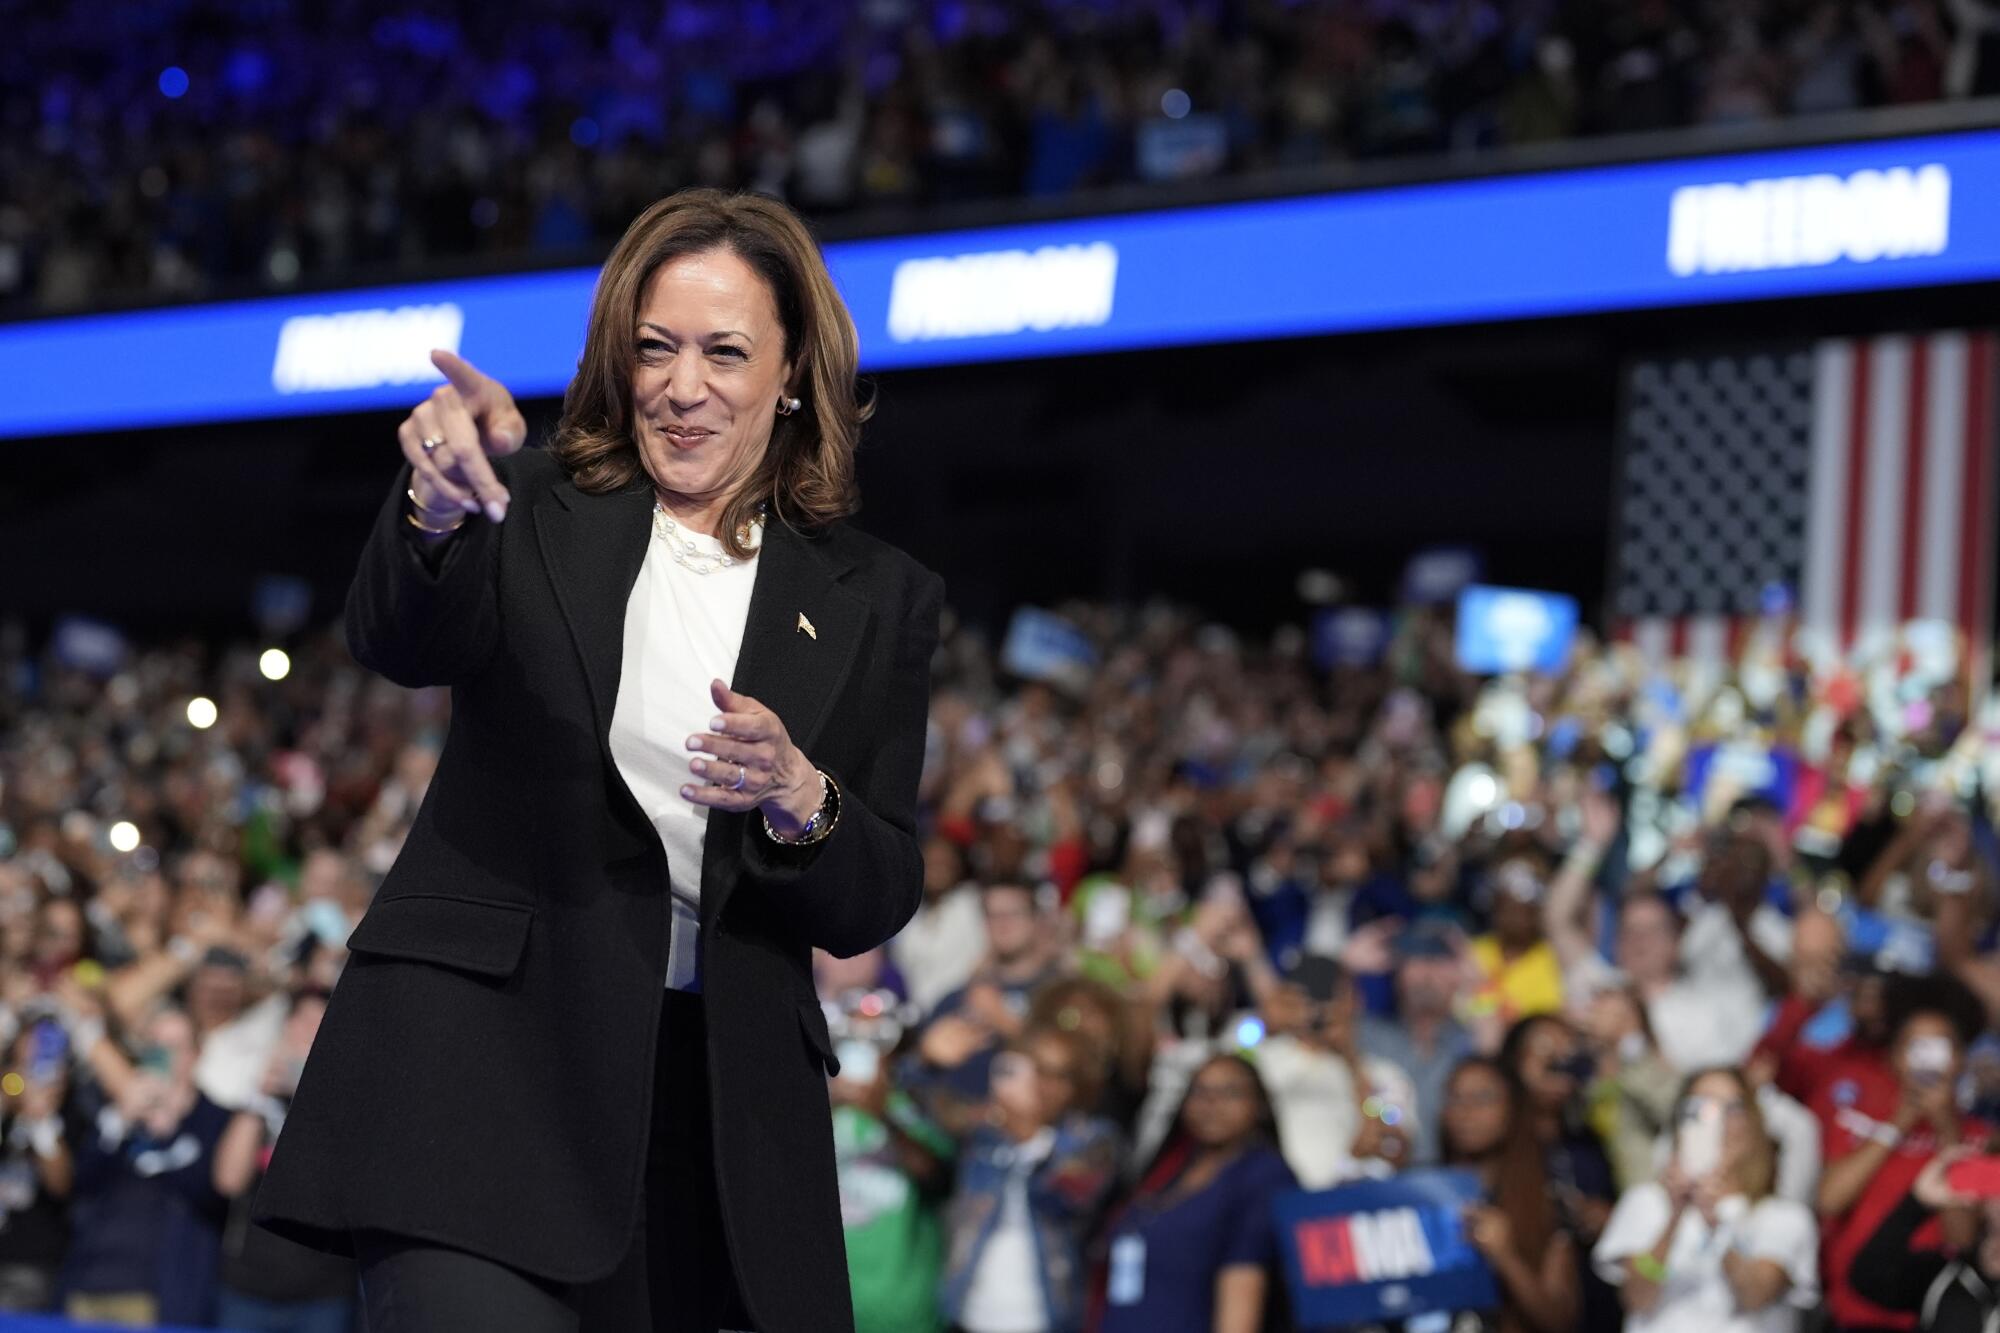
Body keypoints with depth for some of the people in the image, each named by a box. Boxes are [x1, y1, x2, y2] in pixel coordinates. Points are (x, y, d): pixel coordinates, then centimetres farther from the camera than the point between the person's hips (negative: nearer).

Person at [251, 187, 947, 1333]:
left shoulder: (876, 600, 13)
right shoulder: (534, 511, 8)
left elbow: (873, 908, 10)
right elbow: (401, 644, -13)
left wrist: (799, 798, -12)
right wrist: (443, 506, -34)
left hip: (723, 1101, 3)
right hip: (484, 1056, -3)